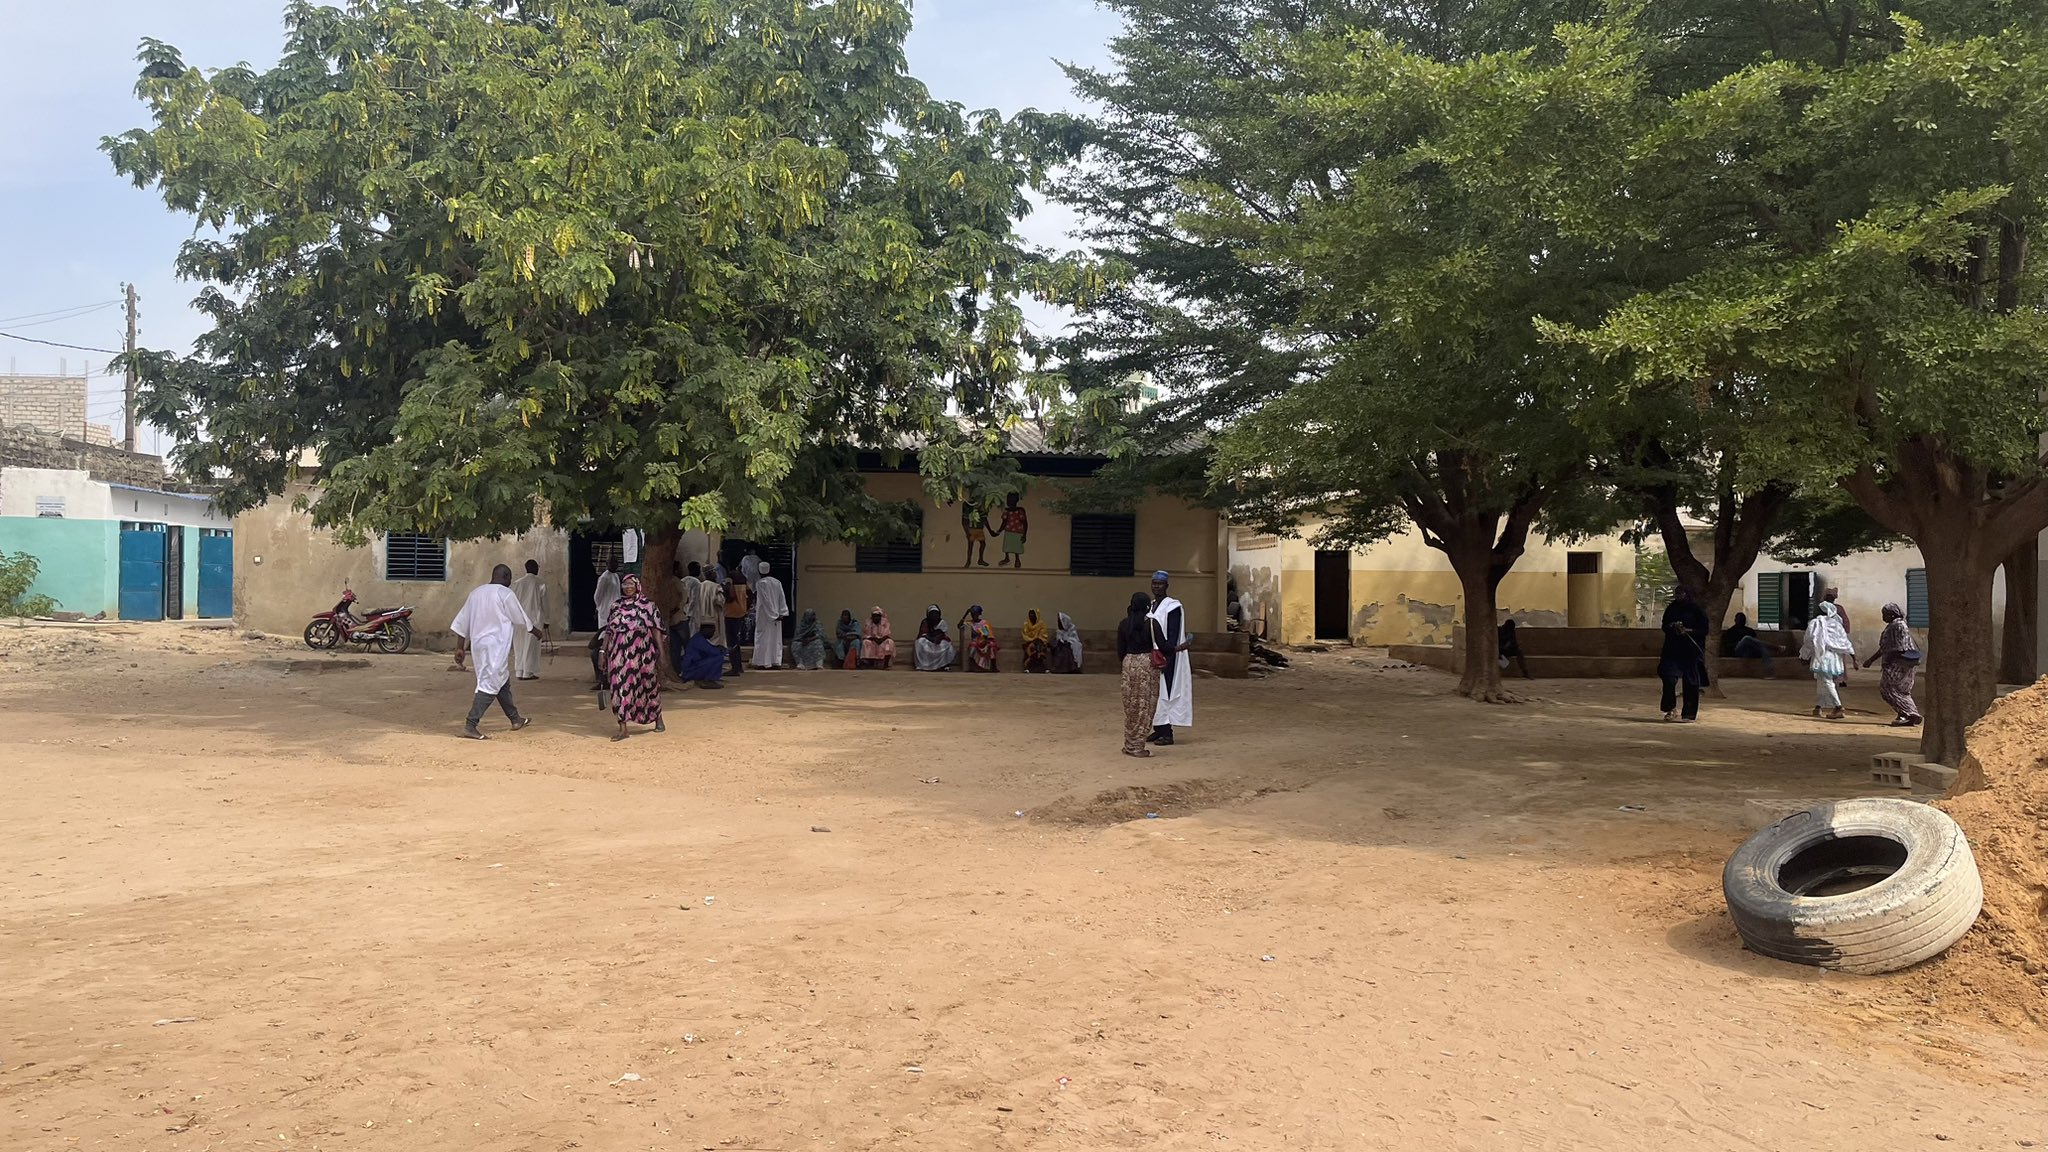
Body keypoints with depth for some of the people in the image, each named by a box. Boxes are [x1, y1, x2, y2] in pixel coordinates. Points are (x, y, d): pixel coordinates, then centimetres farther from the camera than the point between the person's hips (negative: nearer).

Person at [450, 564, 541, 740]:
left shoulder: (476, 593, 11)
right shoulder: (505, 593, -9)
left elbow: (463, 622, 11)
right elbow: (520, 618, -1)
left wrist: (460, 647, 15)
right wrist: (534, 630, 17)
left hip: (478, 645, 8)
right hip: (496, 645, -8)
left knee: (503, 682, 20)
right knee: (490, 685, -8)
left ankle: (515, 719, 32)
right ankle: (470, 725, -16)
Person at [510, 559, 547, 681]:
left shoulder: (516, 583, 5)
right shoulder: (541, 584, -5)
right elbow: (544, 604, -2)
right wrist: (546, 621, 4)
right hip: (535, 619, -3)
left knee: (519, 646, 11)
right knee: (531, 646, 1)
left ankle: (519, 672, 12)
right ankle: (528, 672, 0)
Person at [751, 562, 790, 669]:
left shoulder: (759, 583, -12)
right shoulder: (777, 582, 4)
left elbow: (764, 600, -15)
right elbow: (782, 598, 0)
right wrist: (782, 613, -1)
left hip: (764, 615, -5)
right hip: (776, 614, 5)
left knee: (763, 637, 0)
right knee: (775, 638, 9)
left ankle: (762, 662, -2)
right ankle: (776, 662, 7)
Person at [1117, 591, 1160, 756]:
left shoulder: (1124, 624, 2)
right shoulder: (1152, 623, -10)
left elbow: (1120, 650, 6)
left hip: (1129, 664, 4)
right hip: (1148, 664, -4)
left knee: (1131, 706, 12)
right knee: (1145, 706, 1)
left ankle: (1129, 745, 17)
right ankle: (1137, 747, 0)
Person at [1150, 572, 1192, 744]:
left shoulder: (1173, 607, -9)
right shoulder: (1150, 606, 14)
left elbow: (1173, 636, -14)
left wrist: (1167, 657, -21)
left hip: (1168, 658, -8)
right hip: (1152, 657, 8)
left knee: (1166, 693, -7)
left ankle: (1167, 733, -4)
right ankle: (1158, 730, 15)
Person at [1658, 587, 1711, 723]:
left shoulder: (1697, 609, -2)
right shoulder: (1672, 608, 12)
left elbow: (1704, 630, -3)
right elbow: (1664, 626, 17)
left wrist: (1688, 630, -18)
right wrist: (1672, 627, -5)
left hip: (1691, 651, -4)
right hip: (1673, 649, 4)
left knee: (1690, 682, 0)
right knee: (1668, 675, -14)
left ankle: (1689, 714, 7)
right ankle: (1671, 708, -5)